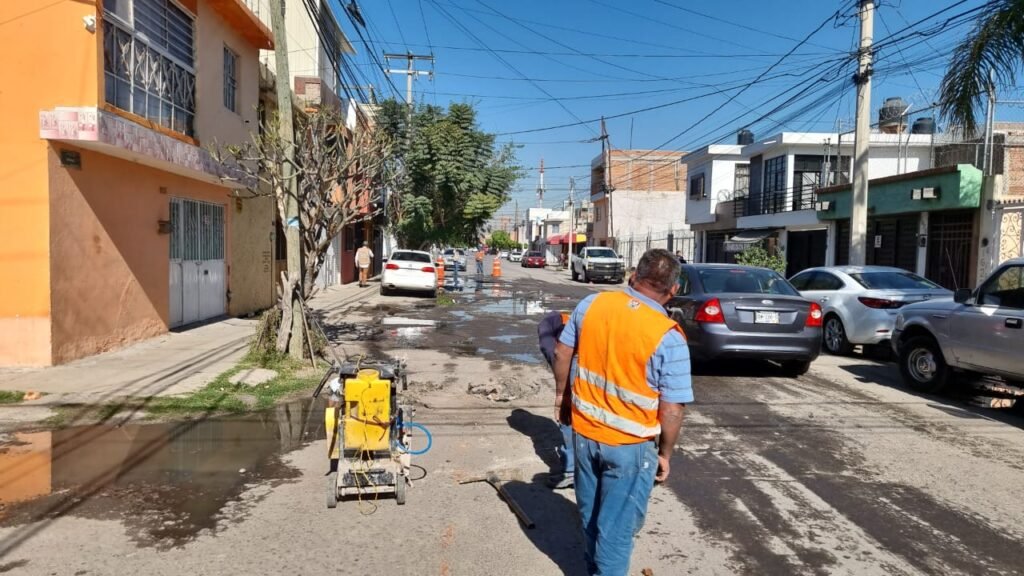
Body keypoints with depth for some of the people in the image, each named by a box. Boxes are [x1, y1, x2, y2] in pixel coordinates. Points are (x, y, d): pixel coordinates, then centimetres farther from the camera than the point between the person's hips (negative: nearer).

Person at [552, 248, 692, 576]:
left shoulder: (592, 304, -8)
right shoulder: (669, 338, -20)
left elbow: (562, 352, 3)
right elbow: (672, 409, -16)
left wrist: (562, 394, 18)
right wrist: (665, 453, 0)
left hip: (584, 432, 5)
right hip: (630, 445, -5)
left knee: (590, 514, 25)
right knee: (617, 524, 14)